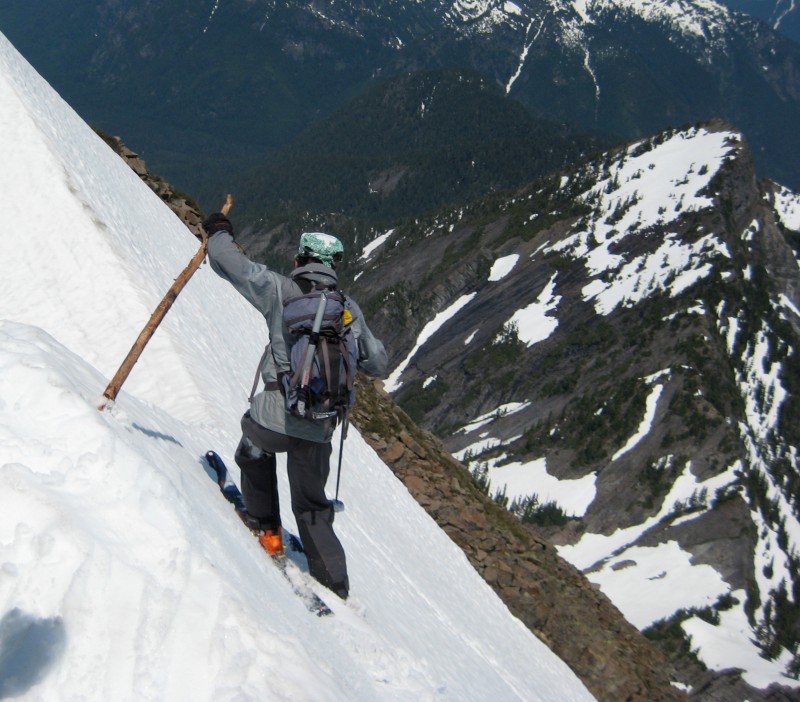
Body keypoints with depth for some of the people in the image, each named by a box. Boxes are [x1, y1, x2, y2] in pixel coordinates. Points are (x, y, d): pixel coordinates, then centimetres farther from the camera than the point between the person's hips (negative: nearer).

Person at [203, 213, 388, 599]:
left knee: (253, 451, 33)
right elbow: (378, 362, 19)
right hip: (320, 429, 3)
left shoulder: (281, 290, 0)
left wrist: (219, 231, 22)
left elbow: (228, 261, 0)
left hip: (277, 414, -3)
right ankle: (334, 583, 14)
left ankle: (266, 527, 33)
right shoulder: (350, 308, 11)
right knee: (312, 506, 18)